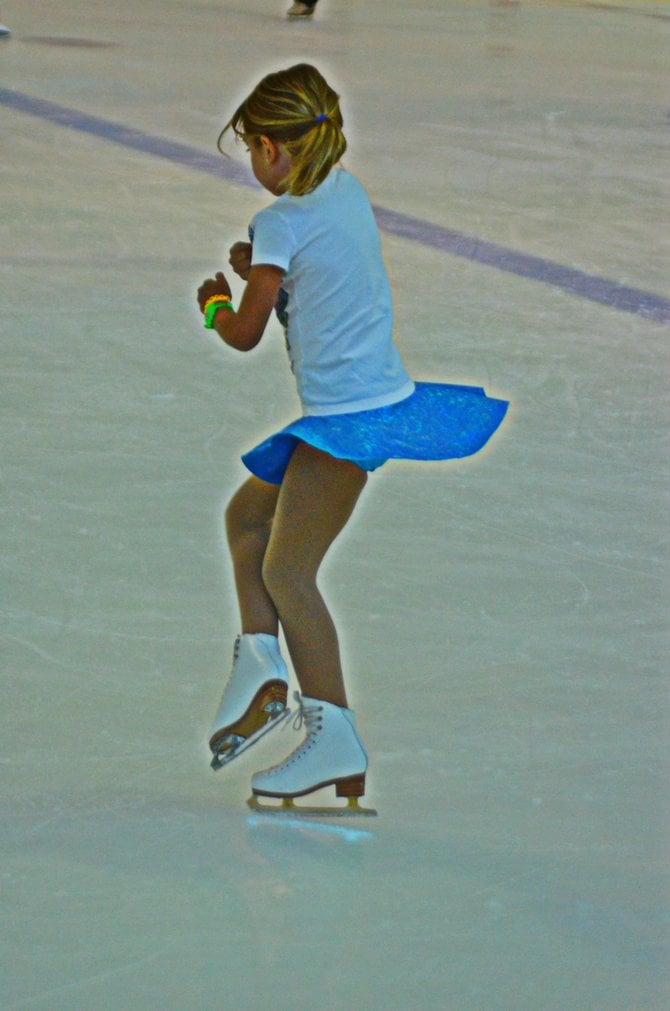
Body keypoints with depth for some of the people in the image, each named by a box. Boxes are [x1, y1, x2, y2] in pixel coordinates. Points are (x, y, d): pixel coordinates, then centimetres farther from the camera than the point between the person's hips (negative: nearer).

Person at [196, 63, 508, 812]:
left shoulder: (282, 223, -15)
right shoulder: (349, 192, 8)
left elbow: (244, 333, -12)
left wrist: (215, 305, 8)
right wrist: (261, 270, 13)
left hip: (347, 417, -9)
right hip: (378, 396, 9)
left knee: (287, 571, -7)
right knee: (247, 513, 20)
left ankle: (335, 739, -10)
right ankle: (260, 660, 9)